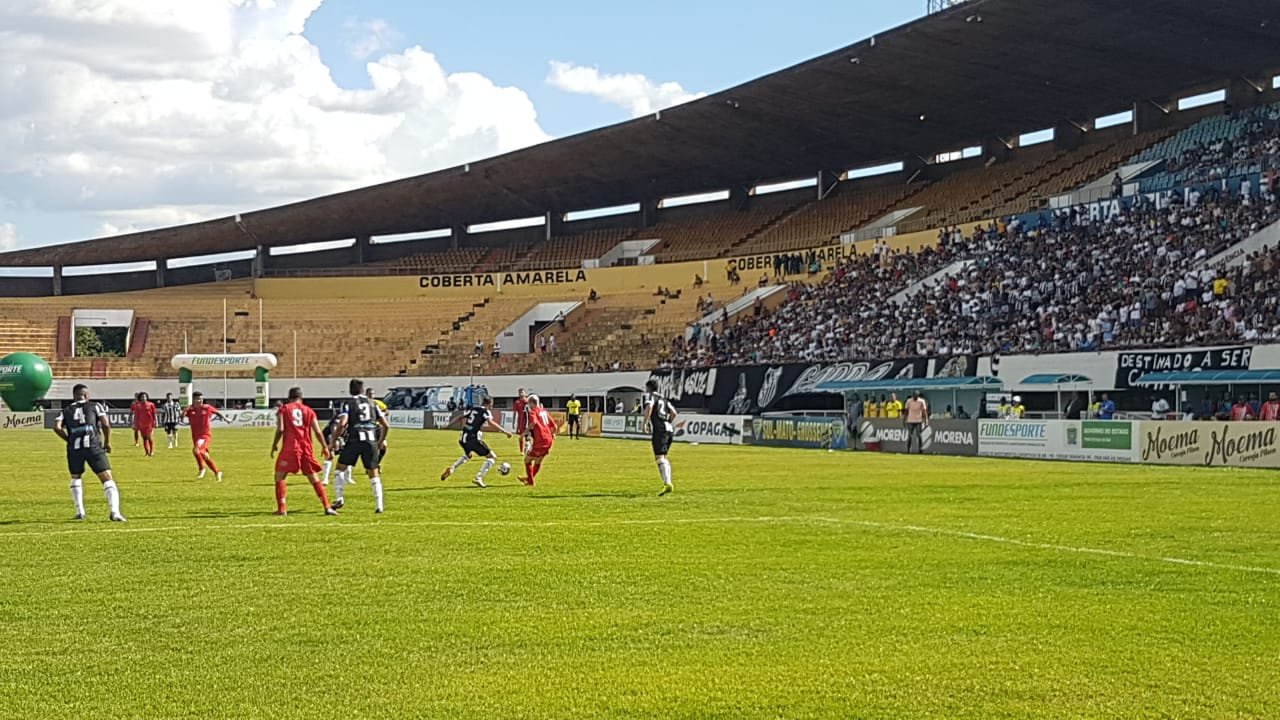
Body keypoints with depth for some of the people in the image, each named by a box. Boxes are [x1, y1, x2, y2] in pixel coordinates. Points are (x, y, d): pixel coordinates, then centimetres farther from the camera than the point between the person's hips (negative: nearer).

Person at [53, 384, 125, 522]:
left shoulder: (66, 410, 18)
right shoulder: (95, 406, 13)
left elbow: (57, 427, 2)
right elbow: (106, 424, 0)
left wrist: (69, 440, 13)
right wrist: (107, 442, 13)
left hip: (74, 449, 2)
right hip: (93, 447, -2)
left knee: (76, 478, 26)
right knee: (107, 478, -2)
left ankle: (79, 511, 20)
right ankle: (114, 512, -19)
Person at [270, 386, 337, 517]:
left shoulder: (283, 409, 6)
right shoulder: (309, 411, 12)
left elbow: (280, 429, -6)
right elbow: (318, 432, 7)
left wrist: (274, 445, 5)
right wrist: (325, 447, 16)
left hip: (290, 448, -3)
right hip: (307, 448, 3)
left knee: (280, 476, 7)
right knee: (314, 479, 11)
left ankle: (282, 508, -5)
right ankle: (327, 507, 5)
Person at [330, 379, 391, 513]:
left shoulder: (348, 404, 4)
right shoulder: (372, 403, 16)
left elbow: (342, 424, -12)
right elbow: (386, 426, 14)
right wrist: (381, 441, 28)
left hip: (354, 440, -3)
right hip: (371, 440, 3)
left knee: (341, 468, 13)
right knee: (374, 474, 9)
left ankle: (339, 498, 1)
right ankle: (379, 506, 3)